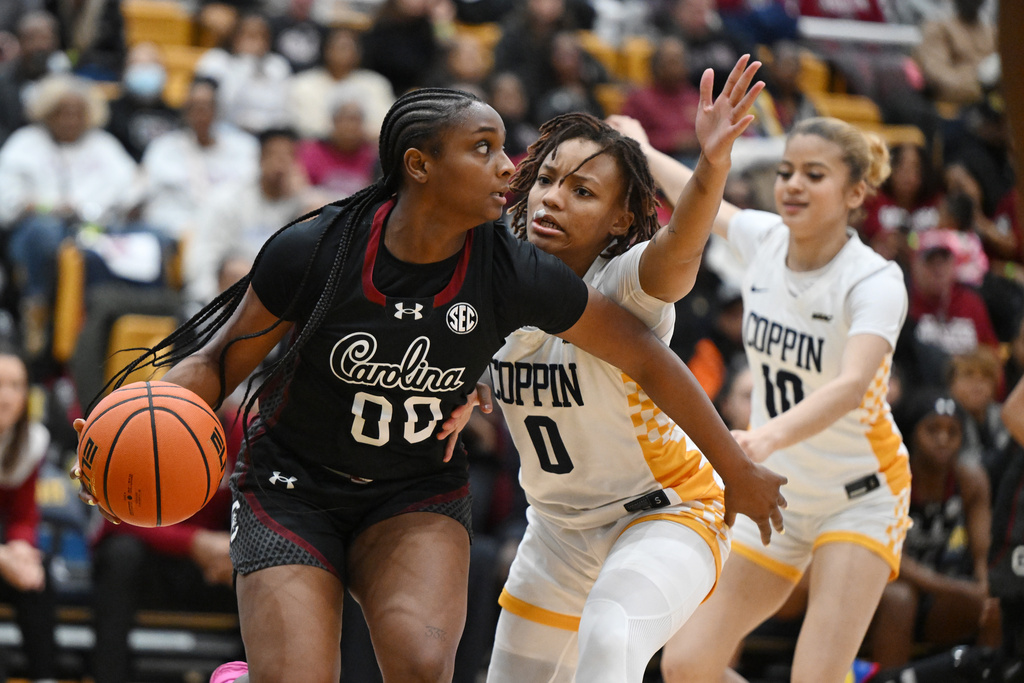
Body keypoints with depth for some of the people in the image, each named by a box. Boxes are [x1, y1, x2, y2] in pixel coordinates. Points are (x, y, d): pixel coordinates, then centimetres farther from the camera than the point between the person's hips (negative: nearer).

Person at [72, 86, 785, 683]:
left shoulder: (513, 274, -16)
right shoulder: (315, 252, -20)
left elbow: (645, 356, -3)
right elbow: (219, 360, -7)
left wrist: (738, 469, 5)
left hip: (418, 497, 2)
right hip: (293, 490, -1)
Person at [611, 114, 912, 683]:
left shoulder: (876, 281, -24)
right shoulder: (763, 239, -6)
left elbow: (851, 386, -42)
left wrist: (769, 437, -58)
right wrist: (646, 155, 31)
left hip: (859, 500, -6)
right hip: (775, 496, 6)